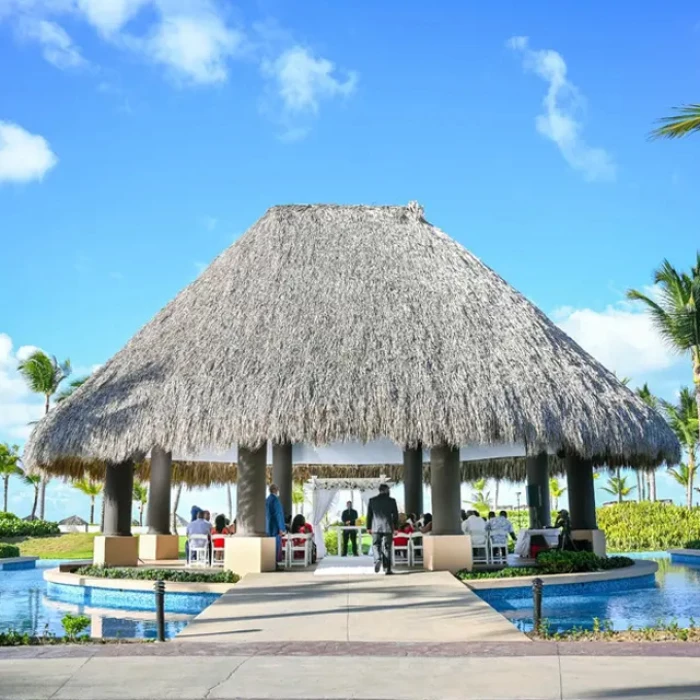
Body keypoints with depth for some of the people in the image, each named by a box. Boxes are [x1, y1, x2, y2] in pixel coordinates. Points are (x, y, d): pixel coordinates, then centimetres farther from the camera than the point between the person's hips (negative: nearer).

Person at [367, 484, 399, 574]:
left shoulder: (372, 500, 3)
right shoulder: (392, 500, -1)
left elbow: (369, 515, 5)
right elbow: (395, 515, 1)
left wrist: (368, 528, 12)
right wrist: (396, 528, 7)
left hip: (376, 527, 0)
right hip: (388, 527, 0)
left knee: (376, 545, 12)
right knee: (387, 548, 4)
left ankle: (378, 559, -16)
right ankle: (387, 569, 3)